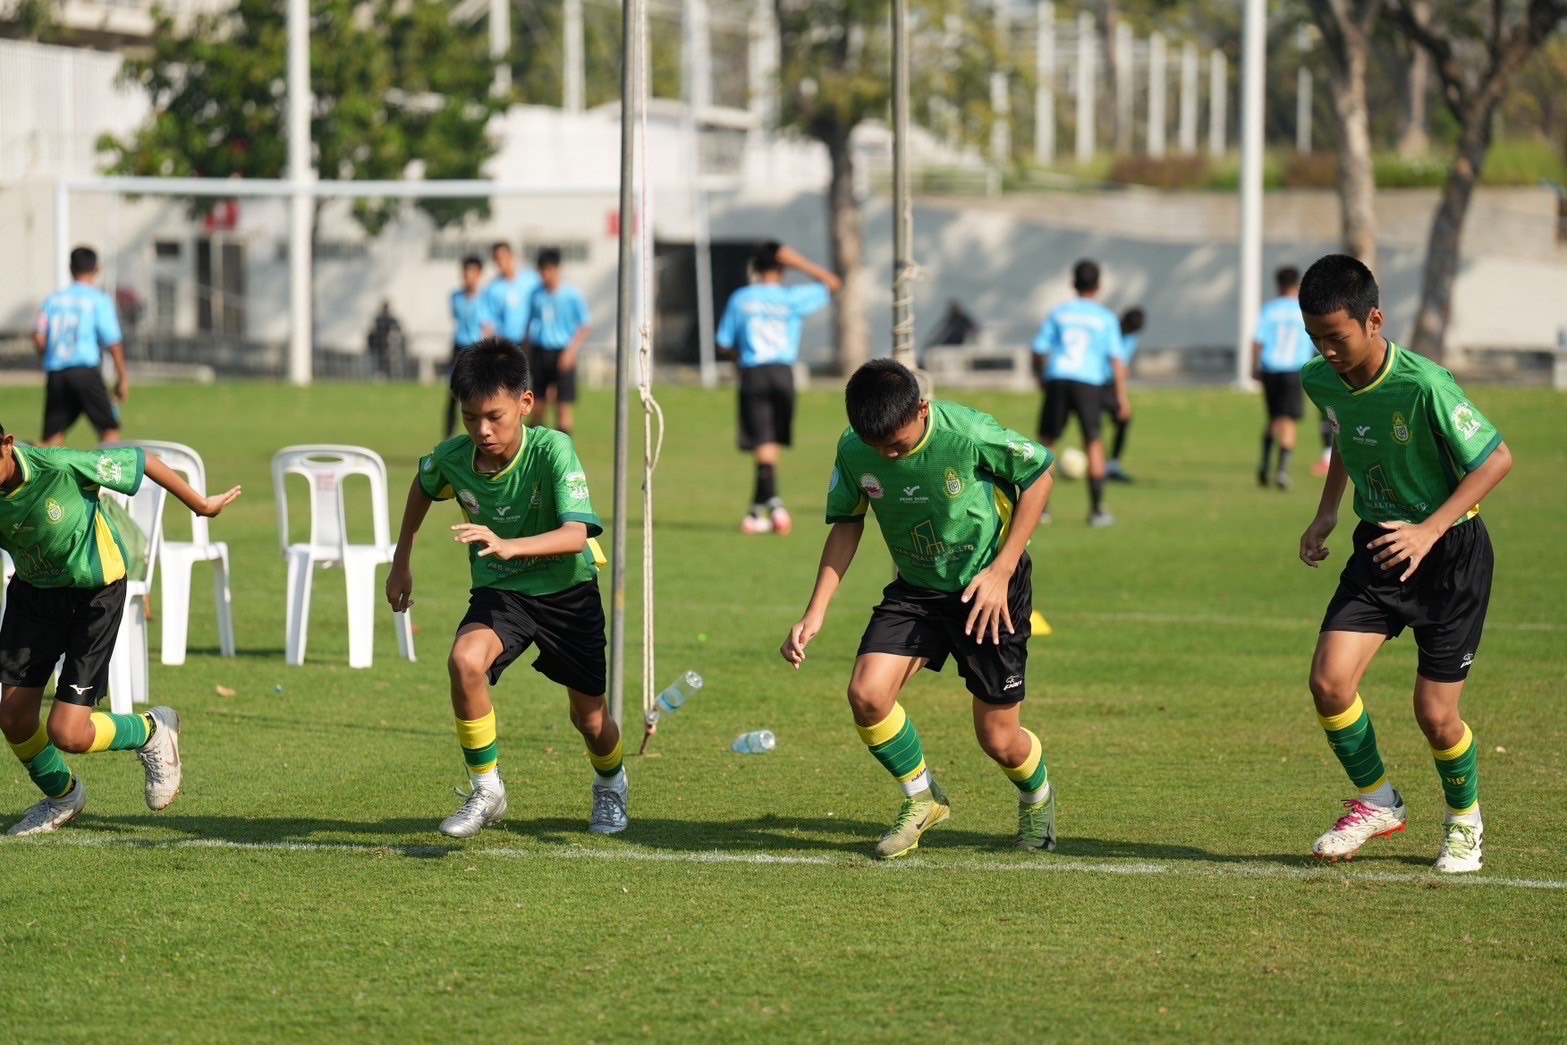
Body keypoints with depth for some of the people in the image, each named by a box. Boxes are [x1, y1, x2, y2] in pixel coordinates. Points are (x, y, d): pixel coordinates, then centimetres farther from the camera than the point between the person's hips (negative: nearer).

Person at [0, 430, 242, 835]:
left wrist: (200, 504, -4)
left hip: (94, 593, -5)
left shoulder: (59, 467, -31)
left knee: (67, 735, -12)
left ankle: (152, 733, 21)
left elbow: (141, 461, -16)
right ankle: (61, 796, 33)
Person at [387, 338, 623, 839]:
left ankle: (611, 784, 46)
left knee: (589, 717, 9)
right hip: (498, 591, 2)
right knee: (465, 661, -30)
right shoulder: (452, 458, -16)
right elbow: (422, 487, 10)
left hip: (567, 590, -2)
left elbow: (576, 535, -40)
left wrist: (508, 546, -55)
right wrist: (401, 562, 15)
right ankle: (486, 792, -14)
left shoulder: (553, 450, -28)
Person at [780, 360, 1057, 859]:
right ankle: (921, 799, 9)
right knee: (866, 693, -19)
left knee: (998, 739, 0)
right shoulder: (853, 450, -15)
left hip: (986, 590, -4)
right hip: (916, 589, 4)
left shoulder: (968, 434, -27)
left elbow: (1038, 475, -12)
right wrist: (815, 613, -6)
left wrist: (1002, 570, -16)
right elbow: (846, 525, 2)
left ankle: (1037, 799, 38)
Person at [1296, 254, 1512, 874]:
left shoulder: (1423, 387, -27)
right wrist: (1328, 512, 7)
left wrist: (1430, 531, -26)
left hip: (1451, 551, -5)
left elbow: (1497, 458, -20)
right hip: (1380, 545, 5)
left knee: (1435, 714, -2)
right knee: (1329, 680, -13)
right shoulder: (1320, 382, -7)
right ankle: (1376, 801, 11)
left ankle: (1464, 820, 28)